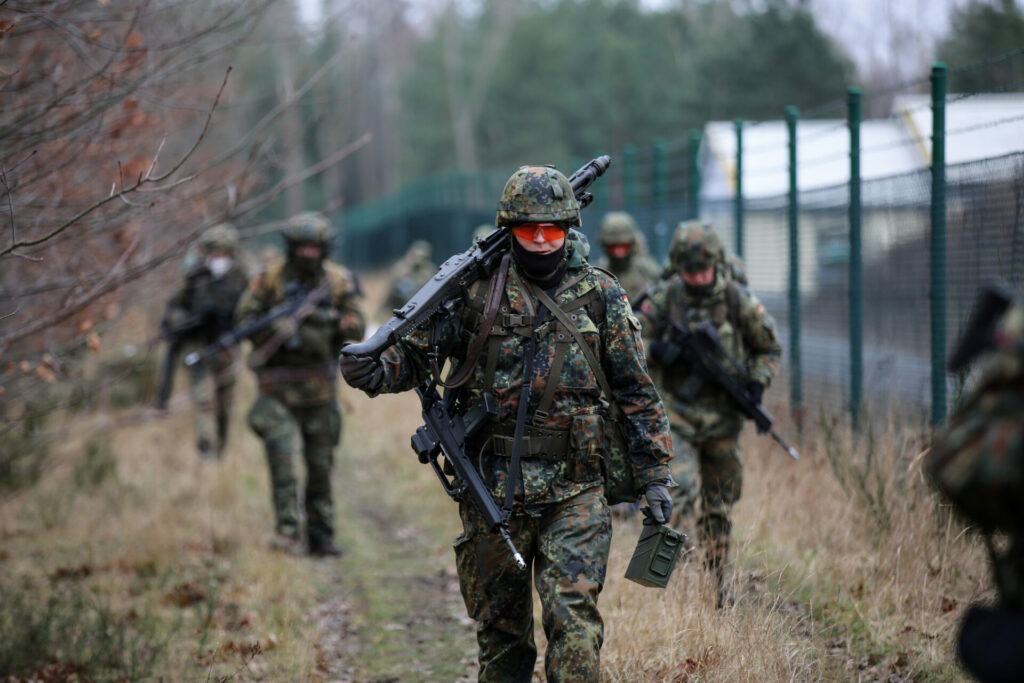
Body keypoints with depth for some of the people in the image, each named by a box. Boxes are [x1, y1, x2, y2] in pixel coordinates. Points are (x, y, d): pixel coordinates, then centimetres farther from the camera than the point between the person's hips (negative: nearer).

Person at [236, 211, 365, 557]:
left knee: (321, 463, 7)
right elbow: (244, 317, -5)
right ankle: (287, 531, -13)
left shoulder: (338, 281, 2)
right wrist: (278, 326, -20)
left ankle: (321, 535, 17)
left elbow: (357, 327, 1)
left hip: (319, 383, 2)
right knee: (281, 456, -14)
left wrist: (331, 318, -18)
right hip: (278, 384, -2)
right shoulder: (270, 278, -3)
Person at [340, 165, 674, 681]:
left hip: (574, 495, -1)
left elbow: (637, 393, 7)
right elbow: (416, 352, 4)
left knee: (574, 624, -11)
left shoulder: (601, 297, 3)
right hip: (492, 491, 1)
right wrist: (375, 371, -18)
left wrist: (653, 476, 4)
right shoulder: (477, 290, 2)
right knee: (499, 632, 11)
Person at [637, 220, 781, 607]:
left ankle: (716, 584, 25)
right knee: (681, 491, -21)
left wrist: (757, 383, -7)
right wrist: (654, 351, -17)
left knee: (719, 506, 12)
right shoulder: (662, 300, -5)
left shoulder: (738, 301, -3)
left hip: (723, 418, 2)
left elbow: (769, 349, 10)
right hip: (677, 417, -2)